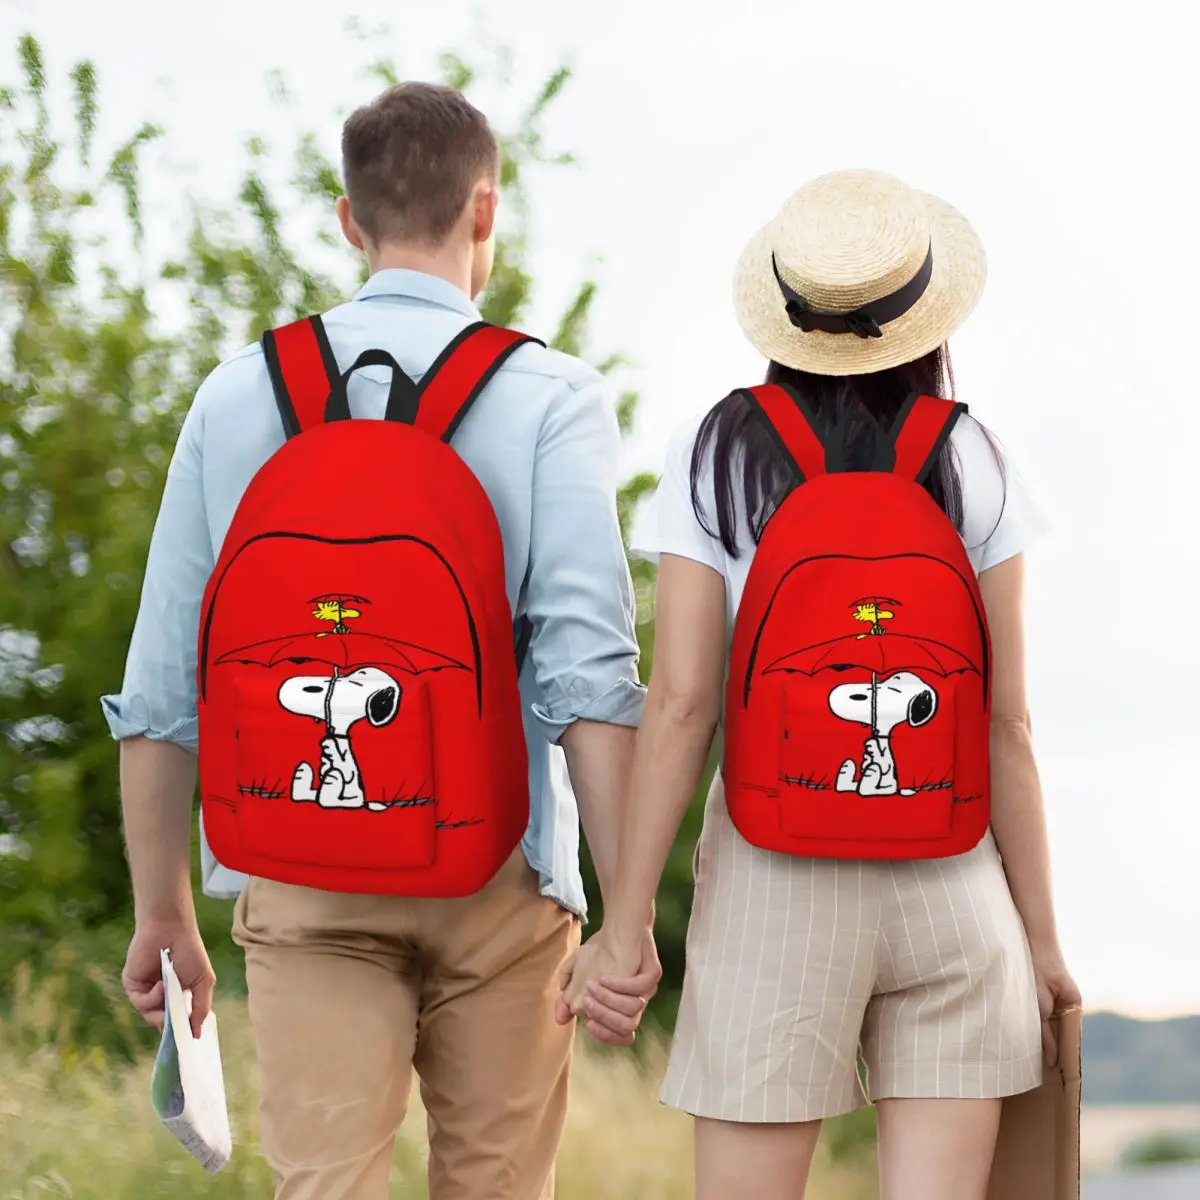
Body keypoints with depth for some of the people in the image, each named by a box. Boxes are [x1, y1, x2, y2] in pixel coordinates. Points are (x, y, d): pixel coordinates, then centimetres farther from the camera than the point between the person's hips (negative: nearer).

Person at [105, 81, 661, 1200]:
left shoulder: (239, 393, 6)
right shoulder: (548, 396, -2)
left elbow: (161, 684, 6)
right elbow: (587, 666, -13)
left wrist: (162, 912, 14)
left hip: (302, 878, 1)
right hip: (495, 869, -1)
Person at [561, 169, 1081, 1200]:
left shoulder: (716, 457, -1)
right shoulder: (972, 467, 2)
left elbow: (681, 704, -6)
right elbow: (1007, 722, 0)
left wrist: (625, 923, -3)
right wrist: (1041, 933, 7)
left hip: (776, 878, -1)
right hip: (952, 878, 1)